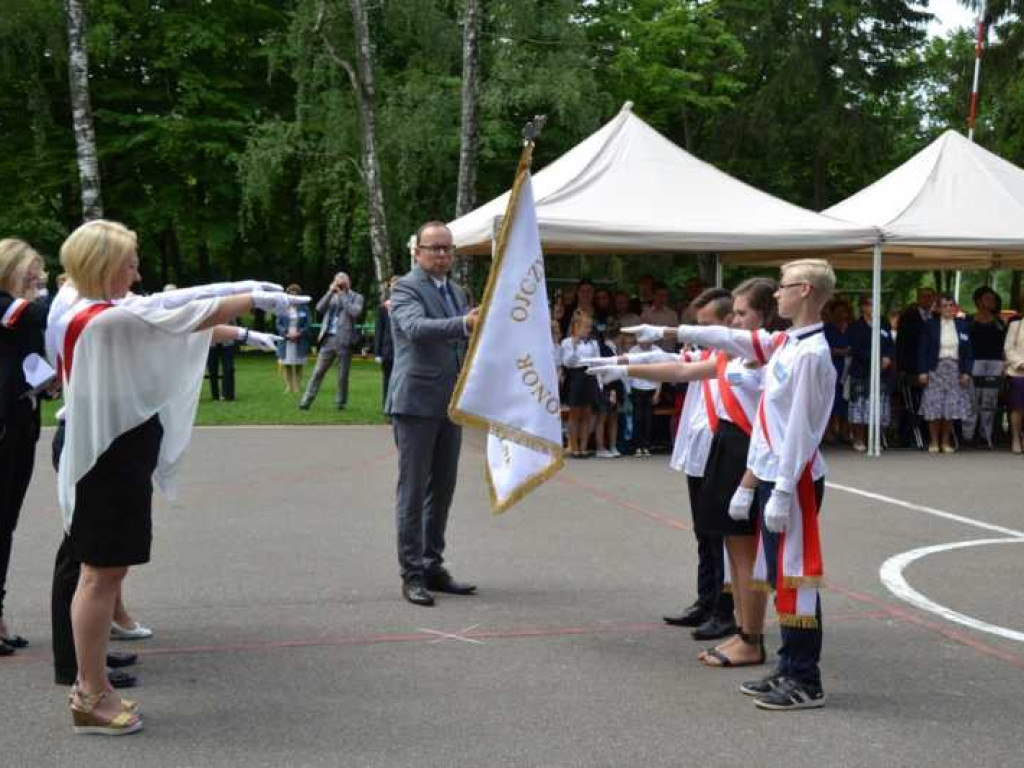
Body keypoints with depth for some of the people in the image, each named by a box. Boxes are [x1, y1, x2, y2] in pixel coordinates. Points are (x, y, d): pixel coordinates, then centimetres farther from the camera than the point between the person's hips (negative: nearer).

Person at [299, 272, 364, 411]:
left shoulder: (356, 297, 4)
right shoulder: (331, 295, 15)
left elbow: (356, 312, -14)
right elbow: (319, 308, 0)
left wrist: (343, 296, -9)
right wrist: (330, 292, -6)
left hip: (344, 341, -3)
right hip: (328, 339, 3)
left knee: (342, 375, 4)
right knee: (318, 372, 1)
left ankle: (340, 402, 14)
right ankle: (306, 401, 2)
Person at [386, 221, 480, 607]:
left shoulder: (457, 292, 16)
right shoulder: (406, 288, -8)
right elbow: (416, 327, -27)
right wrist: (464, 323, -40)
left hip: (450, 405, 7)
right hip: (416, 402, -7)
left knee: (442, 490, 12)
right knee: (413, 491, -2)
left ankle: (433, 567, 21)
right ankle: (412, 574, 3)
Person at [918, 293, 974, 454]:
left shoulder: (963, 325, 7)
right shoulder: (930, 325, 1)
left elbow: (968, 352, 9)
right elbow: (923, 350, 0)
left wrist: (967, 372, 0)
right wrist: (922, 372, -7)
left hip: (955, 370, 2)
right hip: (936, 369, -2)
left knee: (951, 407, 1)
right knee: (934, 407, -3)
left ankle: (946, 442, 13)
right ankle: (934, 442, 8)